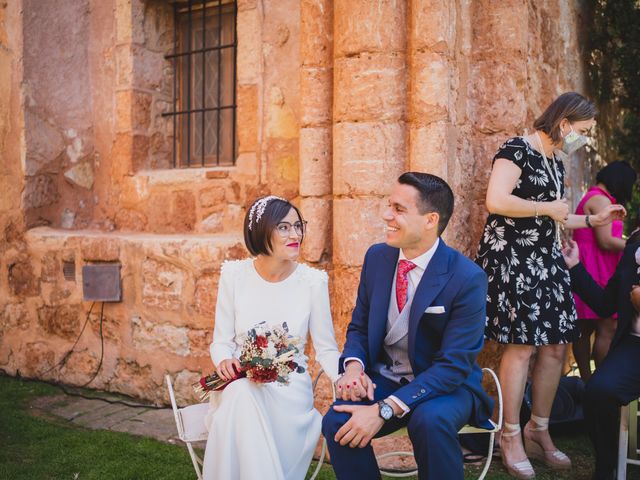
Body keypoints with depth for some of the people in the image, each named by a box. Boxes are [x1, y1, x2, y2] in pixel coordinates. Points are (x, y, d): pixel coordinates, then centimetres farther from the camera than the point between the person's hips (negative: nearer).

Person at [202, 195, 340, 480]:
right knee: (240, 395, -34)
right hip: (239, 383, 1)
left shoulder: (313, 281, -4)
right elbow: (221, 341, 5)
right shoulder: (234, 274, -1)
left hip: (290, 389, -1)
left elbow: (326, 350, 1)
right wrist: (224, 361, -19)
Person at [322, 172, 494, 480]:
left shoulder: (467, 278, -18)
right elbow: (359, 326, 9)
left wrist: (384, 410, -30)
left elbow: (454, 364, -21)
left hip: (446, 384, -3)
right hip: (383, 378, 4)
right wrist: (354, 365, -15)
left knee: (431, 420, -36)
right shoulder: (377, 257, -1)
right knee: (337, 422, -25)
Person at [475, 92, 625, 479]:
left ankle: (539, 430, 18)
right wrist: (548, 208, -14)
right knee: (522, 344, -9)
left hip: (546, 259, 9)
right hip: (512, 256, -9)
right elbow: (495, 201, -24)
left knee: (556, 346, 6)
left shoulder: (556, 162, 17)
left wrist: (591, 221, 16)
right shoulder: (517, 150, -9)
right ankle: (511, 436, 3)